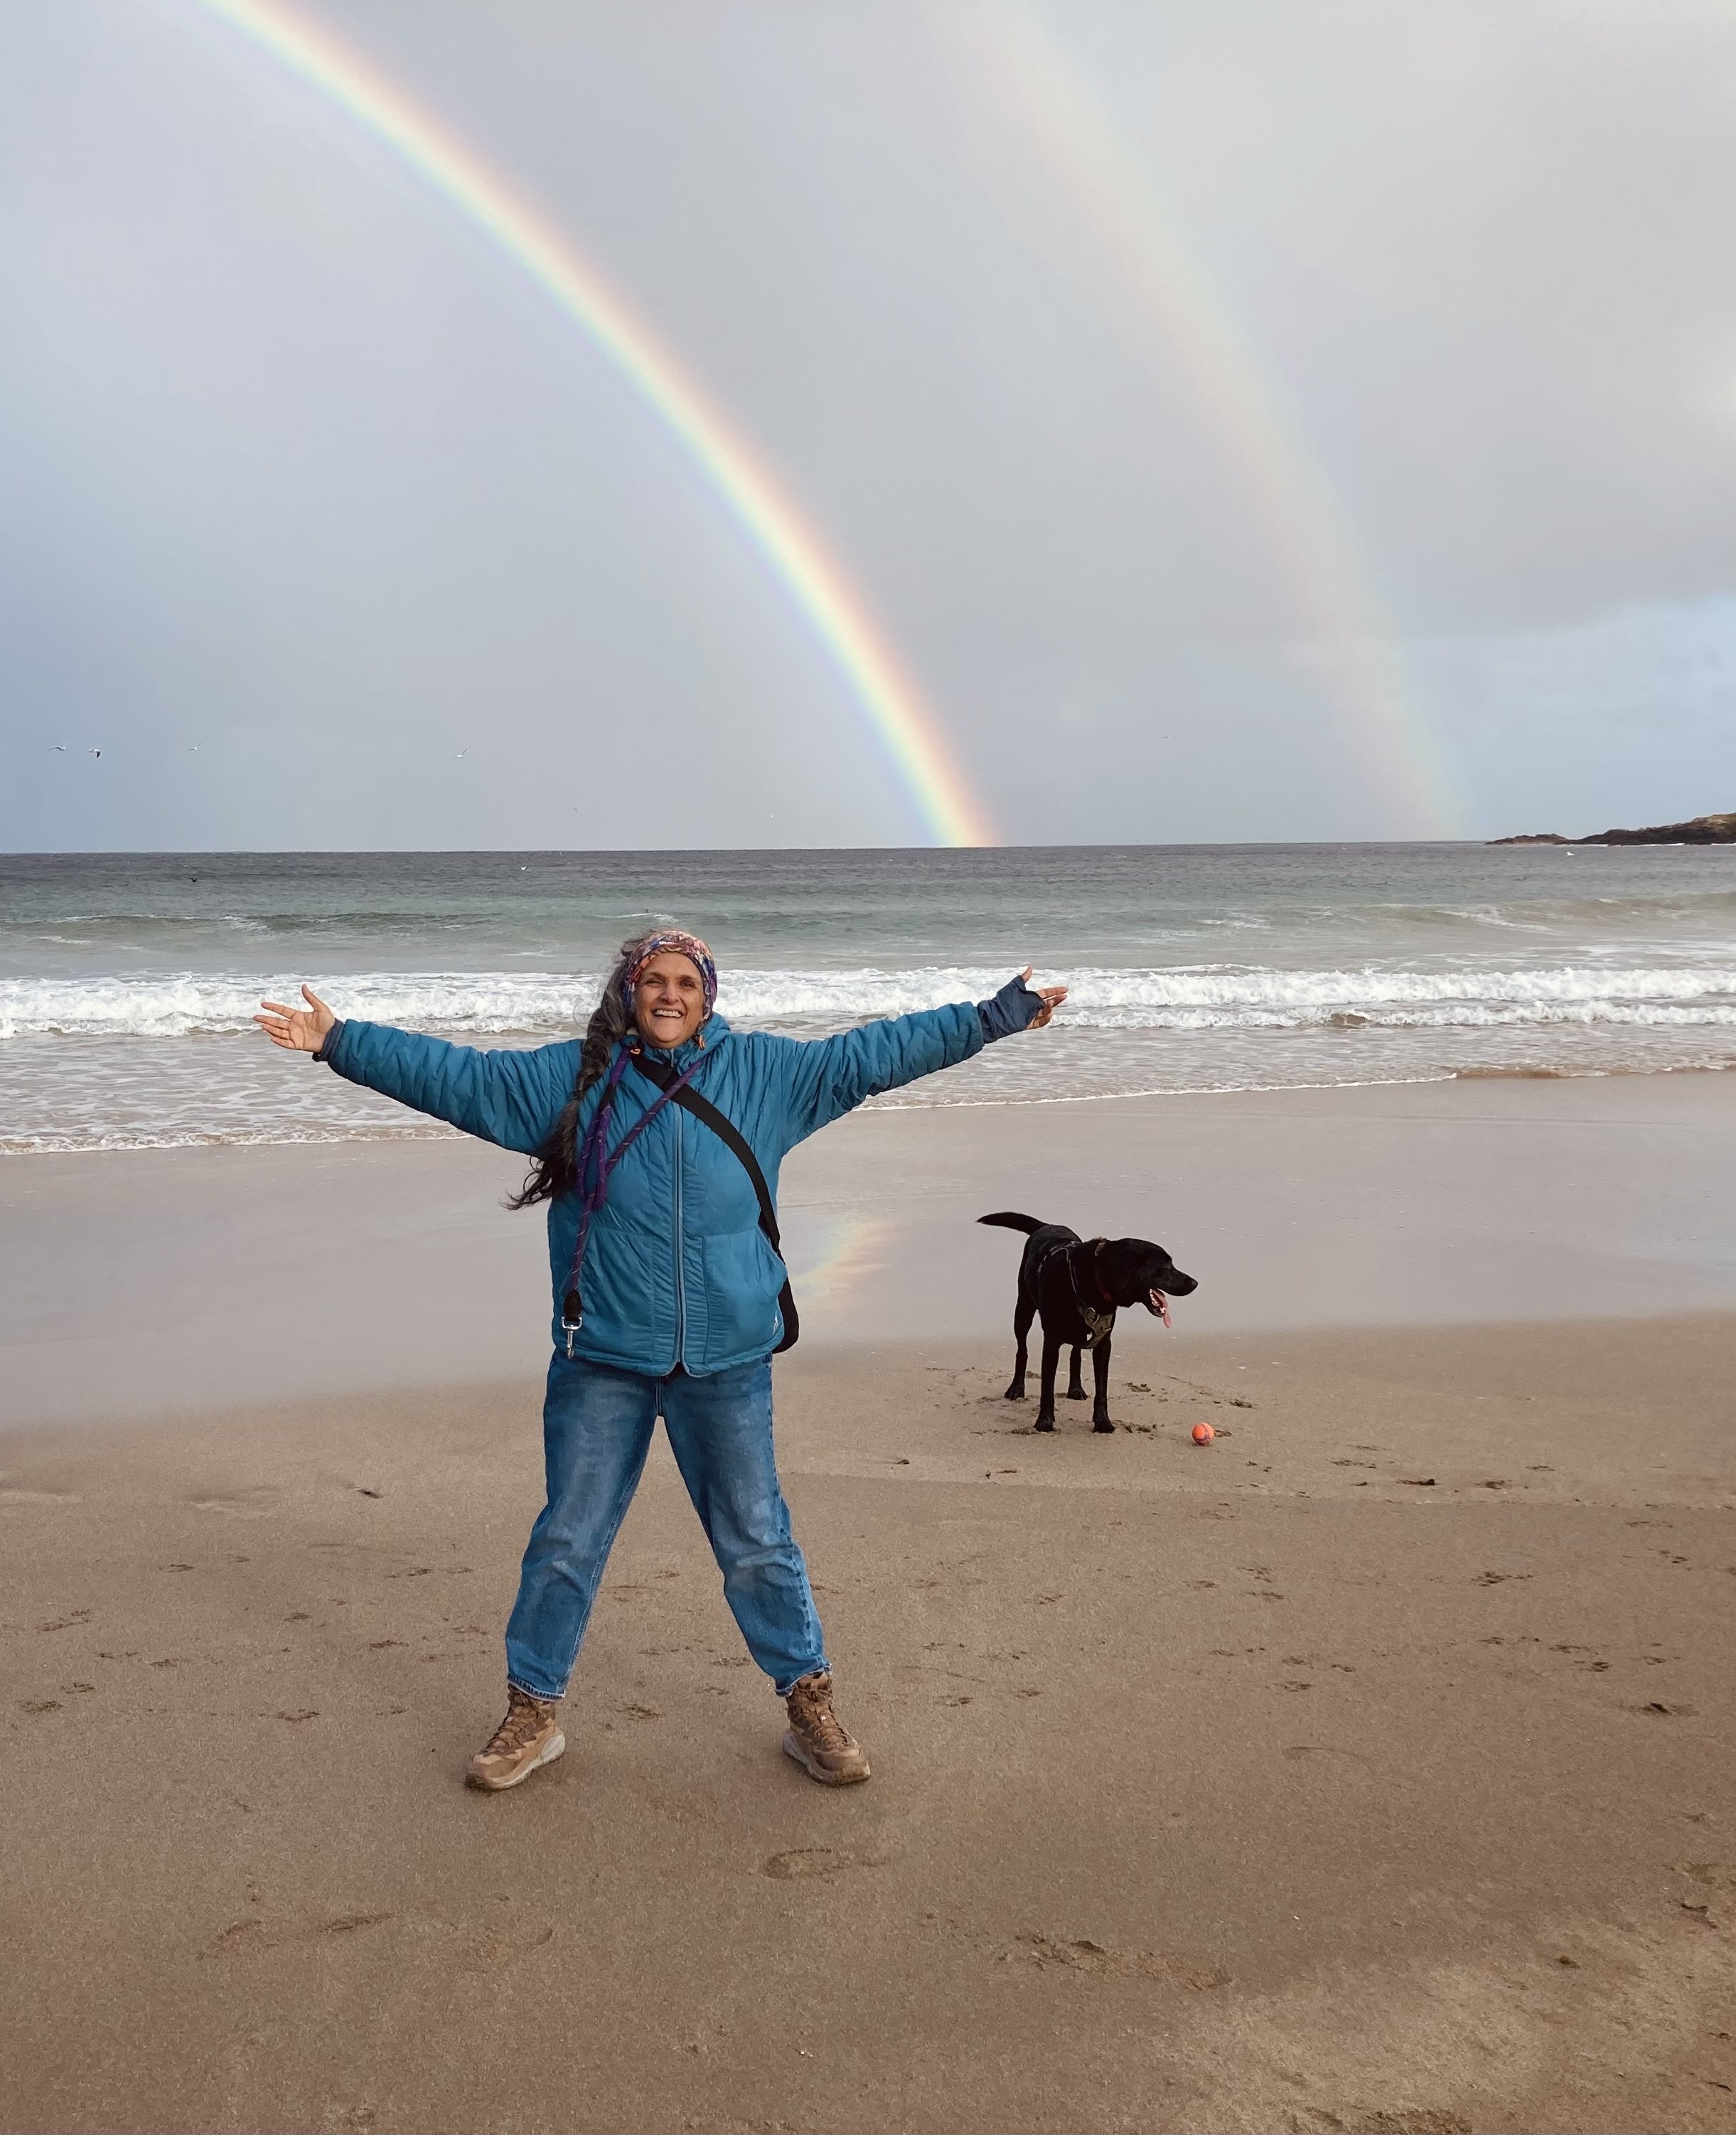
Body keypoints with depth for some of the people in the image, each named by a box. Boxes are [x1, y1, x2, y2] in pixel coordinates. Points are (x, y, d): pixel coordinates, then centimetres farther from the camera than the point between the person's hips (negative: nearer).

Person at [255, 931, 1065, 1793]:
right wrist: (339, 1041, -5)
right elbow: (455, 1075, -1)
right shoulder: (573, 1078, 0)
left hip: (727, 1365, 0)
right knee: (566, 1542, 10)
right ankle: (533, 1713, 27)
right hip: (601, 1365, 0)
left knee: (757, 1543, 12)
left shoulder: (763, 1072, 2)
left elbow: (876, 1052, 5)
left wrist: (998, 1014, 5)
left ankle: (810, 1705, 27)